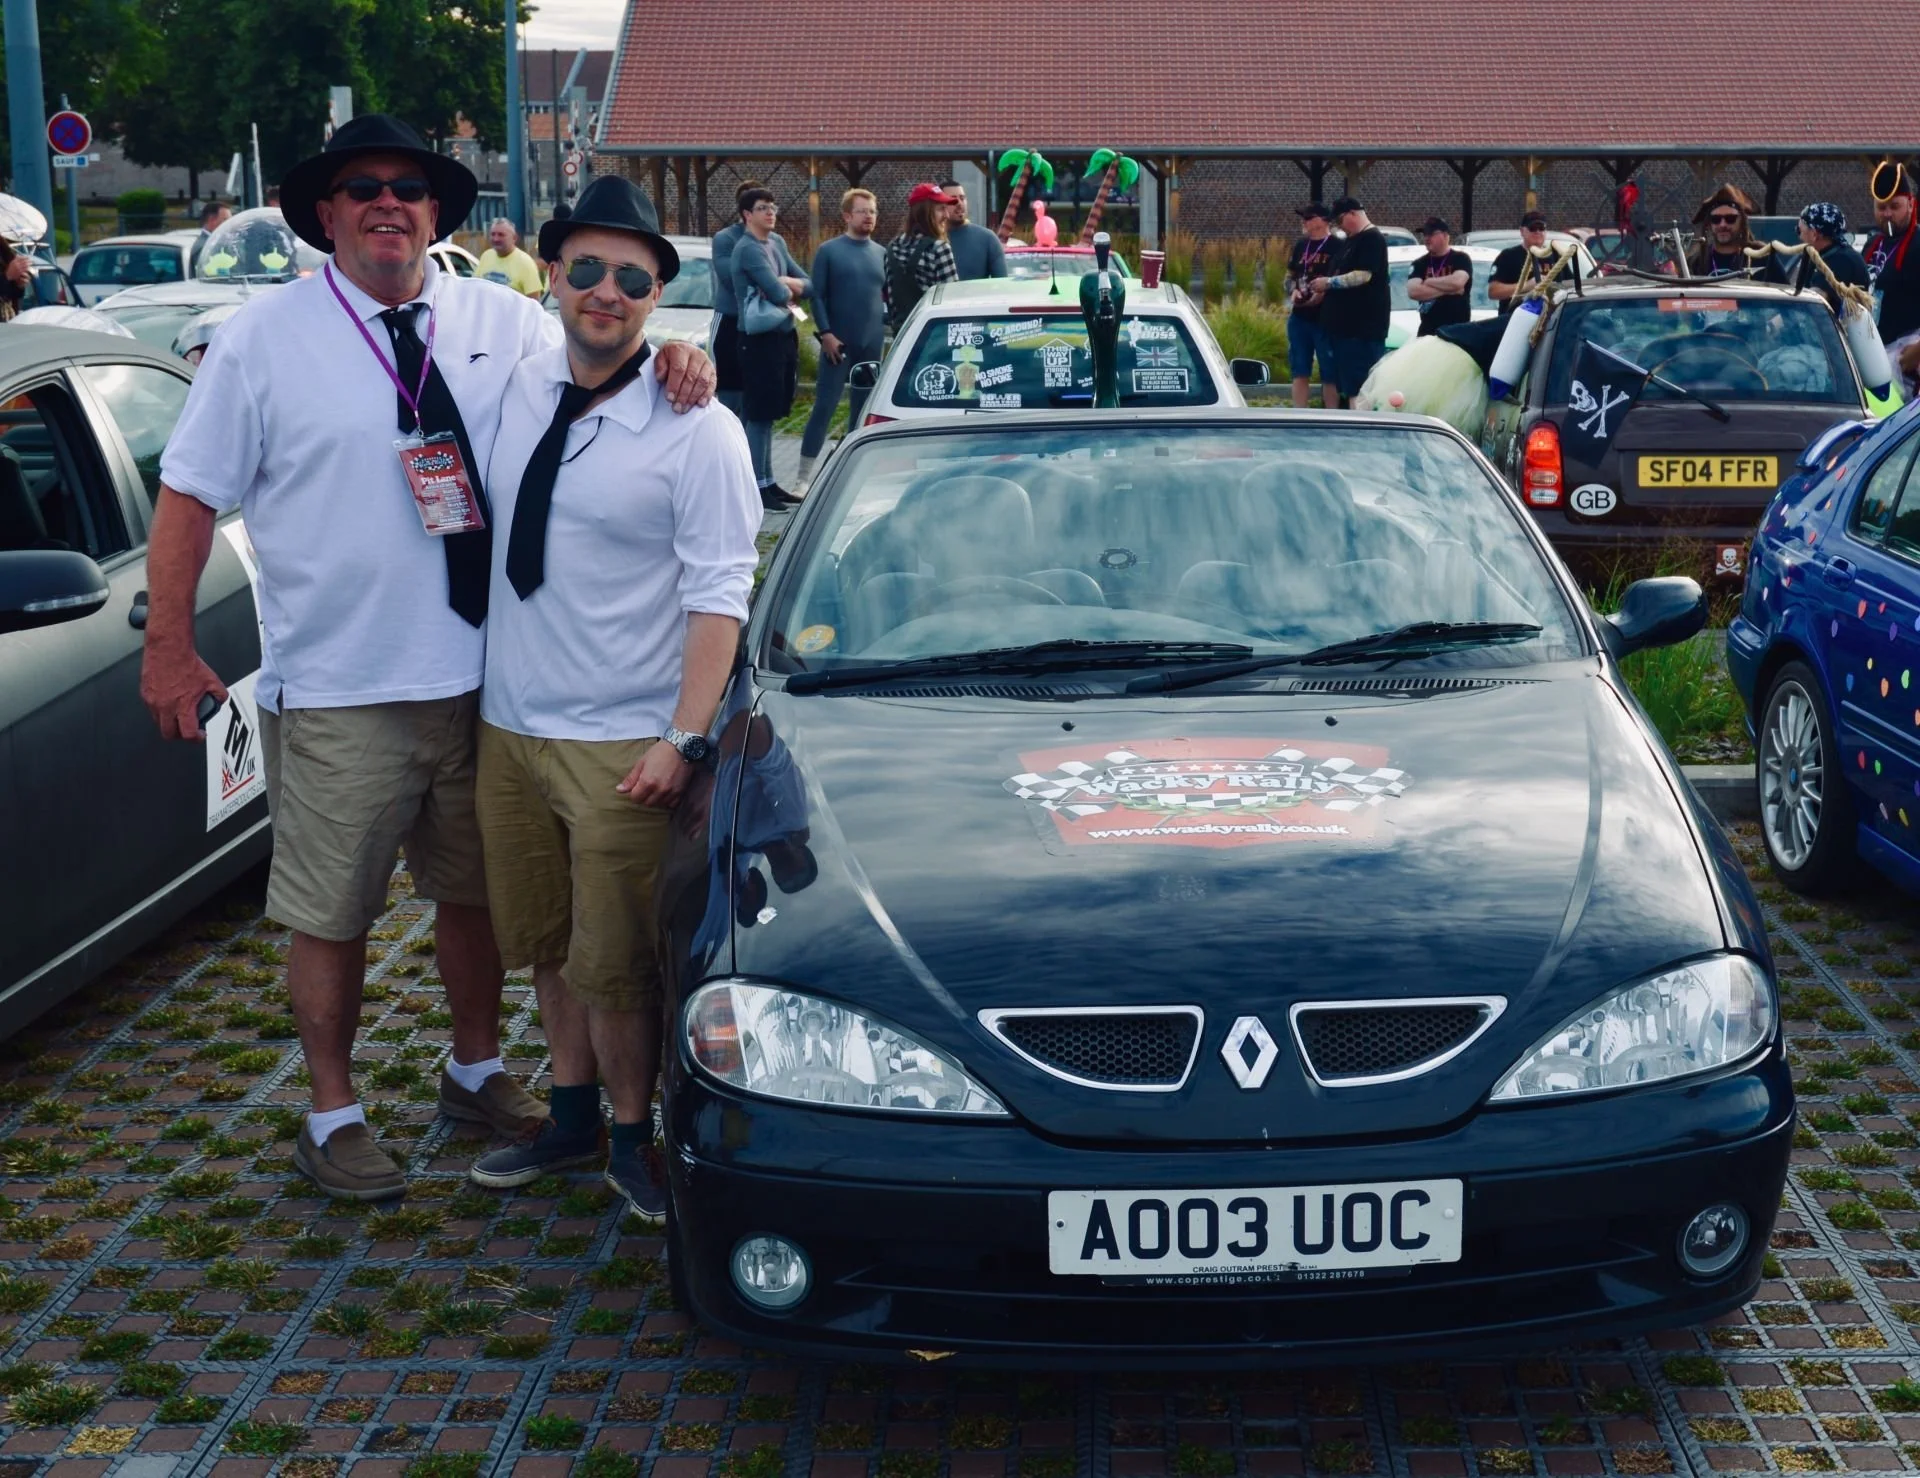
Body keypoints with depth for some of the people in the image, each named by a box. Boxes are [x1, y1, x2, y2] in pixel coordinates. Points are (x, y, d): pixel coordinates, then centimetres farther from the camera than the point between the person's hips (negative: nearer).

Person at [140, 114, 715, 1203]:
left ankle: (477, 1071, 39)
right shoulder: (265, 339, -3)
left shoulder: (499, 322, 4)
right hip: (337, 696, -3)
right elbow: (189, 496, -1)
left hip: (479, 680, 3)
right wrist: (170, 649, -6)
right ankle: (333, 1114, 25)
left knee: (477, 892, 18)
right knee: (332, 915, 7)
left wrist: (676, 358, -11)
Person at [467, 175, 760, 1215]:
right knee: (543, 944, 18)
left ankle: (632, 1137, 23)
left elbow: (718, 593, -13)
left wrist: (685, 737, -21)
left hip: (622, 747, -6)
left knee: (612, 962, 2)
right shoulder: (518, 391, 4)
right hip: (508, 728, 6)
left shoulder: (696, 430, -12)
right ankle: (571, 1120, 36)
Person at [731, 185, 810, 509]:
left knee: (769, 413, 12)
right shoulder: (748, 248, -14)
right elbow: (778, 293, -22)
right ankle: (757, 486, -2)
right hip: (760, 338, -8)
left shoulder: (777, 243, 13)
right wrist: (787, 289, 0)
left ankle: (768, 481, 18)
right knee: (758, 414, -5)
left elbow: (807, 285, 12)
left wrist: (786, 283, -8)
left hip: (785, 334, 8)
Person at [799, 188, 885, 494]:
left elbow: (890, 295, 14)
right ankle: (804, 477, -3)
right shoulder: (829, 251, -2)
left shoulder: (881, 253, 10)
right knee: (824, 406, -6)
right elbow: (817, 295, -5)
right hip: (838, 343, -4)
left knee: (863, 409, 9)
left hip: (872, 344, 4)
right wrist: (825, 333, -13)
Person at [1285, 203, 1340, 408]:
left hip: (1326, 319, -6)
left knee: (1329, 373, 0)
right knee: (1300, 371, 9)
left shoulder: (1336, 247, -6)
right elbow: (1290, 276, 21)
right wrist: (1293, 291, 0)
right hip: (1299, 317, 6)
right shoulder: (1301, 245, 13)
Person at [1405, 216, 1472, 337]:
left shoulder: (1461, 259, 2)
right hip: (1428, 330, 3)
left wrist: (1428, 282, -5)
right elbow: (1413, 291, -8)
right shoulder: (1419, 264, 11)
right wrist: (1448, 289, -10)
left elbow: (1457, 282, -19)